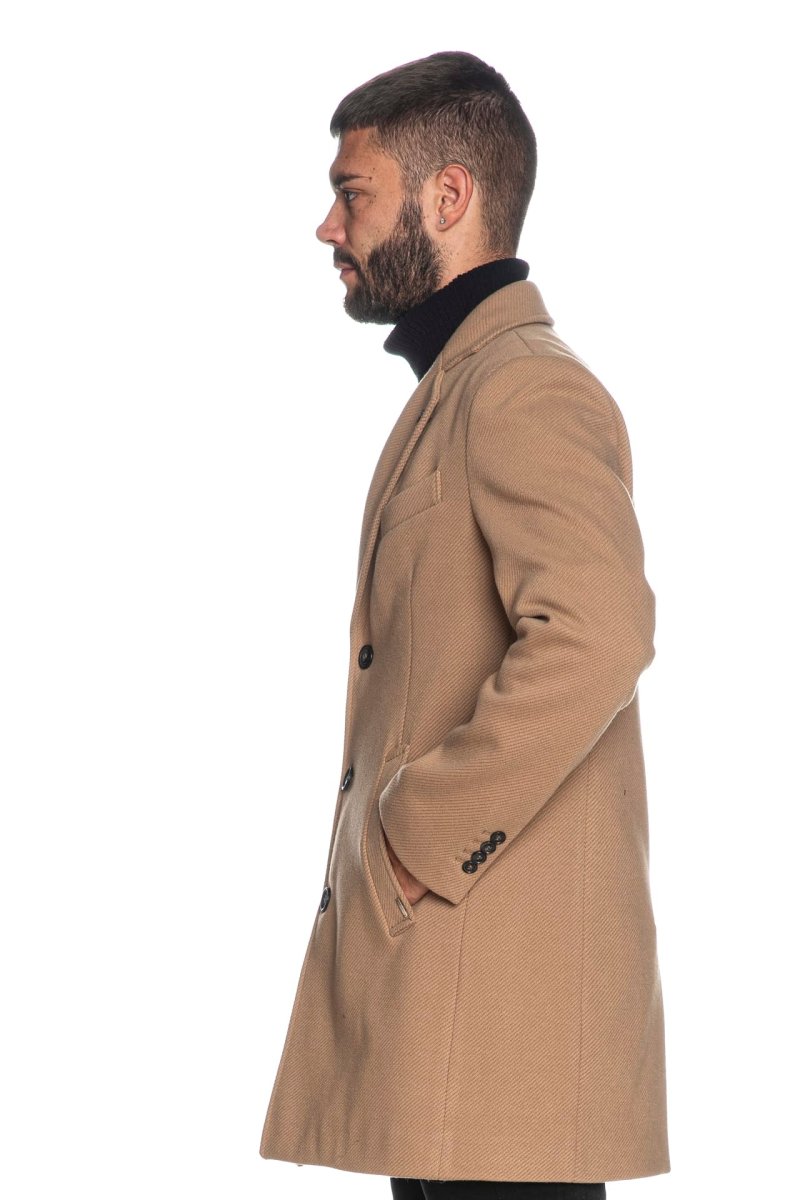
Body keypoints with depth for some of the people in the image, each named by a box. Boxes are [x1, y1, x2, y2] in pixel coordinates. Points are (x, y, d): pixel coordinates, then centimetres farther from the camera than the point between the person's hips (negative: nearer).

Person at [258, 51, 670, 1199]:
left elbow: (595, 637, -26)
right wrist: (386, 856, 14)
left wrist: (416, 844, -19)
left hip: (505, 970, -10)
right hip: (437, 979, 10)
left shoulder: (530, 386, -10)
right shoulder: (456, 392, 22)